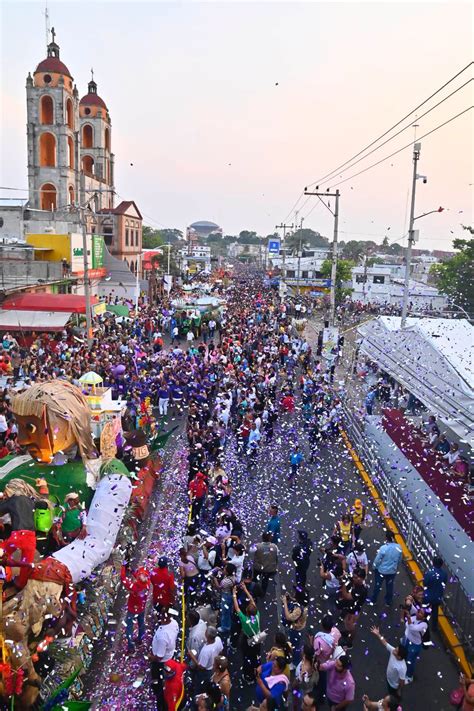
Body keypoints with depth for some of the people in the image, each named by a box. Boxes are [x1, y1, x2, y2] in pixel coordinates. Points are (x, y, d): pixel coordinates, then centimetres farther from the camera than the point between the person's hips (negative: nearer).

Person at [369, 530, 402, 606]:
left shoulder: (383, 548, -30)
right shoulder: (398, 548, -17)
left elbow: (377, 560, -18)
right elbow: (400, 560, 0)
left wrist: (374, 567, 2)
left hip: (381, 570, -3)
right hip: (392, 571, 3)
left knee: (377, 585, 18)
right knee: (390, 586, 24)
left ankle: (373, 600, 36)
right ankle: (388, 601, 41)